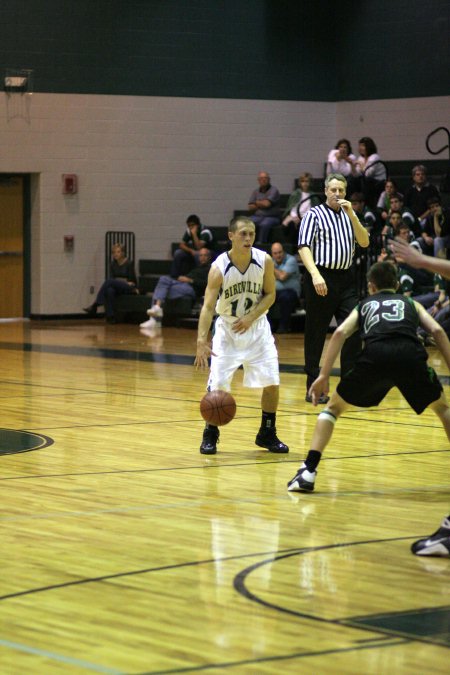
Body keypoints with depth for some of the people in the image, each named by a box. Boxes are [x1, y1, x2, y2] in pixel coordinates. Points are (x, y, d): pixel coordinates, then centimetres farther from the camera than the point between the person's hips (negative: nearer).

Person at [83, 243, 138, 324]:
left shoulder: (129, 263, -4)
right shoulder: (113, 264, 12)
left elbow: (132, 280, -5)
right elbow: (112, 277, 8)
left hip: (128, 288, -4)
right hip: (116, 288, 4)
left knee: (109, 281, -31)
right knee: (109, 290, -36)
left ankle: (94, 306, -35)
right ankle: (110, 316, -43)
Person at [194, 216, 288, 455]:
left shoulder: (264, 261, -14)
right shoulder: (219, 268, -22)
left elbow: (270, 294, -3)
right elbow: (208, 306, -28)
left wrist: (251, 318, -17)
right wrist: (201, 341, -39)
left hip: (256, 328, 2)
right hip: (227, 329, -2)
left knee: (272, 383, -4)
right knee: (217, 385, -10)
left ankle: (267, 434, 16)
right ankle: (210, 435, 11)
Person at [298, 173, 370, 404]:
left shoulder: (349, 216, 16)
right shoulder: (314, 214, -1)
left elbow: (364, 242, 5)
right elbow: (304, 246, -10)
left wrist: (352, 215, -6)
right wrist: (315, 274, -23)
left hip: (345, 279, 5)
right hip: (321, 277, -5)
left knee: (353, 331, -2)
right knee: (316, 334, 1)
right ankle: (313, 389, 7)